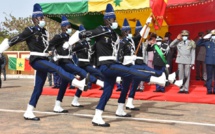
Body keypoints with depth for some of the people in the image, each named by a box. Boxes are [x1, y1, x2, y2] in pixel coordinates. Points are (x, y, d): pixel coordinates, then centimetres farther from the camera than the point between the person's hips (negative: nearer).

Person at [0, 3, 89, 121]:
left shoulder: (44, 32, 13)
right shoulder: (30, 30, -8)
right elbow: (13, 40, -9)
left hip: (43, 61, 8)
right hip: (36, 60, -8)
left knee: (38, 88, 8)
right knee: (58, 69, -27)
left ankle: (28, 113, 15)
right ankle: (80, 84, -40)